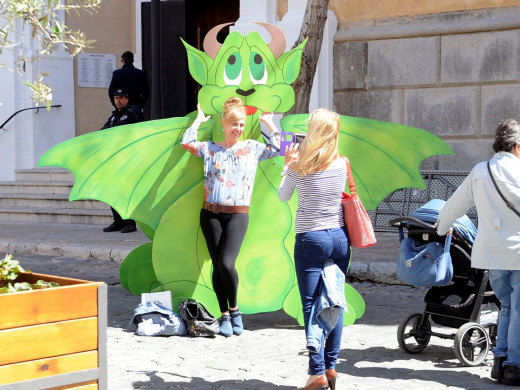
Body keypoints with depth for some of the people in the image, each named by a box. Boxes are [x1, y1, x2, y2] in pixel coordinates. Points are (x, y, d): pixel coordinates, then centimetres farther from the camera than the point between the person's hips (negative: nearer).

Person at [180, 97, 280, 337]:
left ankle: (234, 309, 5)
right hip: (210, 214, 2)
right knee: (217, 266, -1)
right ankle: (224, 315, 9)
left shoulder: (252, 148, 12)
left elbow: (277, 148, 8)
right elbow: (186, 143, 3)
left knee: (226, 263, -17)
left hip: (237, 215, -1)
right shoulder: (210, 148, 12)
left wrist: (268, 122, 11)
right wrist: (199, 120, 12)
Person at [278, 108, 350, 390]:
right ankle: (331, 365, 14)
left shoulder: (299, 166, -8)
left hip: (310, 239, -4)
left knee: (311, 305, -3)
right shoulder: (342, 164, 0)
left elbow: (283, 197, 7)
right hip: (339, 237, 4)